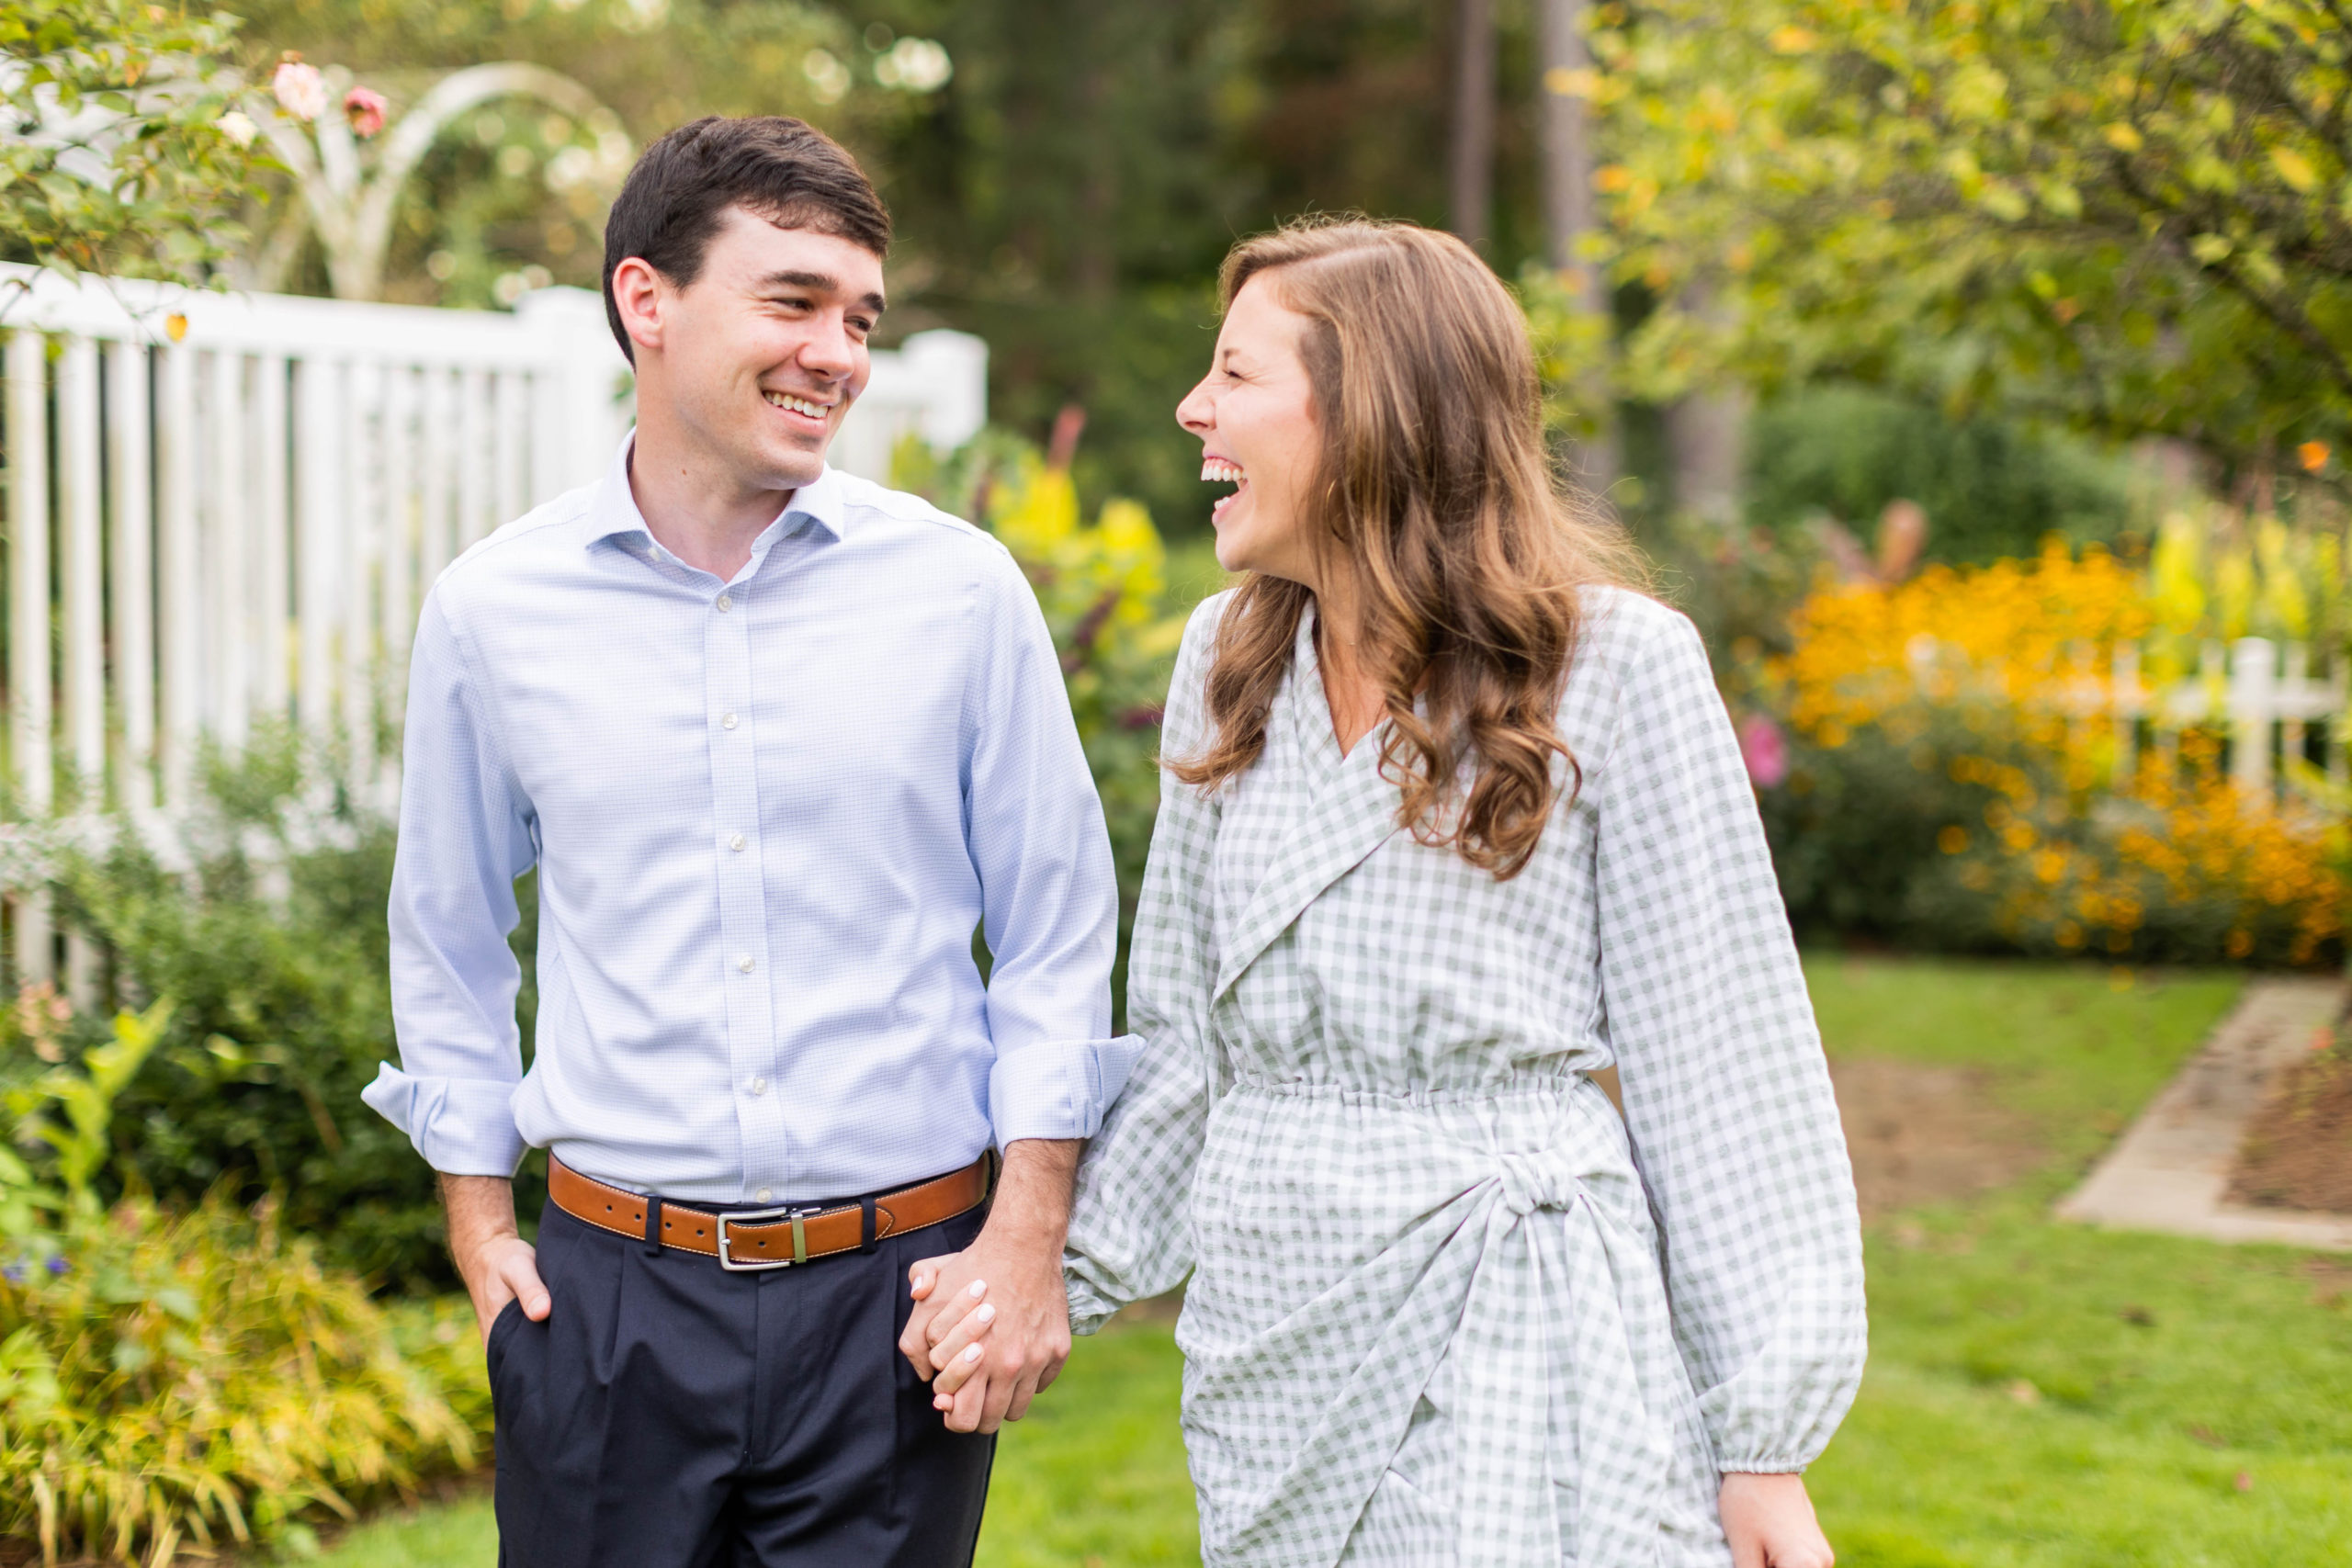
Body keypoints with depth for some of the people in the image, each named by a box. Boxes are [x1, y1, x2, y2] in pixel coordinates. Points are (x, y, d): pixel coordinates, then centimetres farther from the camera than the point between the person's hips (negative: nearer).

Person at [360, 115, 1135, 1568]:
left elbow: (1058, 932, 3)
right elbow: (450, 943, 13)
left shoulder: (961, 589, -2)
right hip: (611, 1292, 1)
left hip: (899, 1286, 0)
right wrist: (479, 1218, 10)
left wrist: (1030, 1239, -2)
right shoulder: (493, 611, 1)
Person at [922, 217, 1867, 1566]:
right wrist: (1063, 1273, 5)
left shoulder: (1615, 666, -8)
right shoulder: (1230, 659, 8)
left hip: (1513, 1346, -5)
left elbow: (1720, 1058, -7)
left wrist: (1765, 1441, -8)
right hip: (1271, 1345, 5)